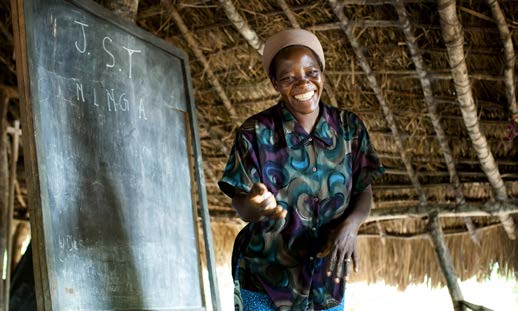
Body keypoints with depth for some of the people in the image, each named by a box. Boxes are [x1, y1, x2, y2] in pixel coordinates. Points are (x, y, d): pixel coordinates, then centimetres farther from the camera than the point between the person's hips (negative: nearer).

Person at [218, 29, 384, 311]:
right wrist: (256, 205, -33)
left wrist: (351, 225, -20)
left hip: (327, 280, 3)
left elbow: (364, 192, 1)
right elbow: (242, 208, -10)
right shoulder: (255, 133, -12)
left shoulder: (349, 128, -4)